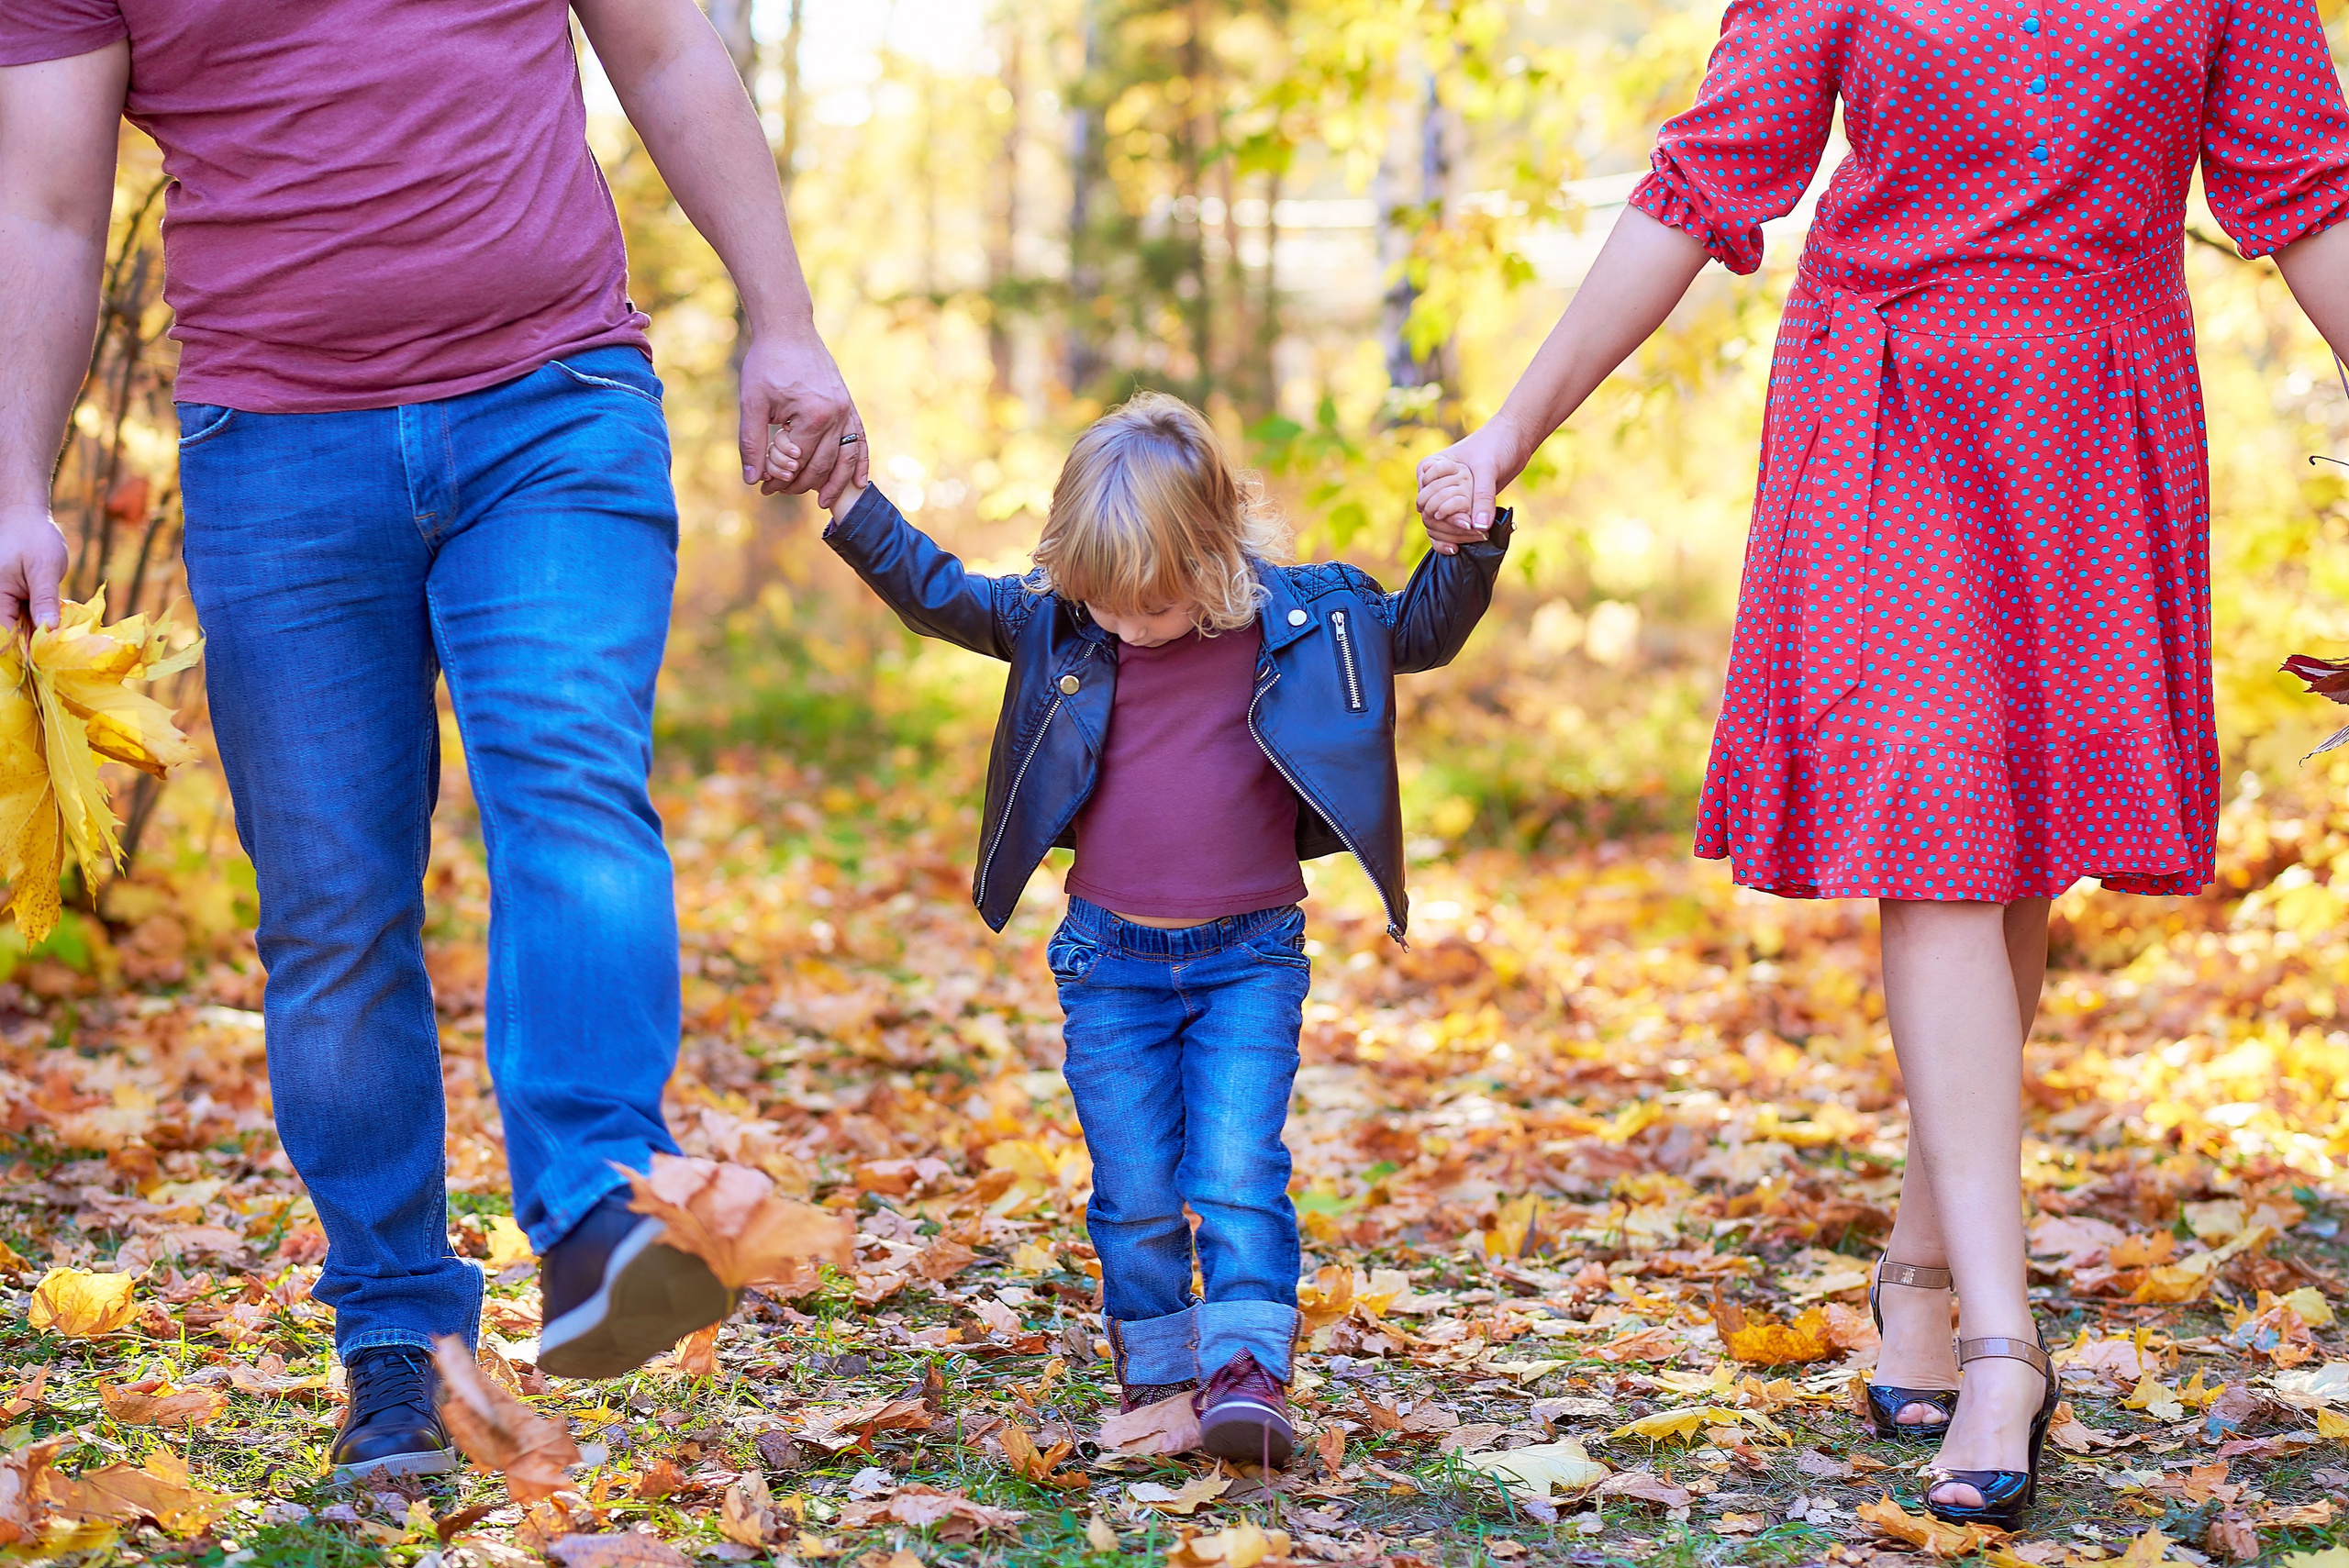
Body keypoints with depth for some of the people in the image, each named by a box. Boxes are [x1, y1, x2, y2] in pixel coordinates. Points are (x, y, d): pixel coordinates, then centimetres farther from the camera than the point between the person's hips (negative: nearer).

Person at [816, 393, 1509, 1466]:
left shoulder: (1299, 618, -6)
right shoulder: (1057, 622, -3)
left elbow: (1424, 631, 6)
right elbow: (935, 595, 8)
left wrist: (1472, 542, -9)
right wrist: (848, 503, 0)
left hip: (1250, 960, -2)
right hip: (1110, 960, 2)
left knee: (1237, 1176, -12)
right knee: (1135, 1193, 5)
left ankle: (1247, 1375, -8)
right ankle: (1153, 1376, 19)